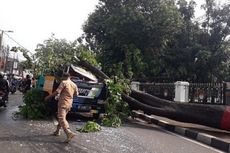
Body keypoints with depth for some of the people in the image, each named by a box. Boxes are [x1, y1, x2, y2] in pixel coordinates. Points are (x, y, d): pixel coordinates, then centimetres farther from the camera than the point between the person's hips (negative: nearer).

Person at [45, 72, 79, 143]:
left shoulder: (64, 82, -9)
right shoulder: (74, 85, 9)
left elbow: (57, 91, -17)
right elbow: (76, 94, 17)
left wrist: (48, 97, -7)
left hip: (63, 103, -8)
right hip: (69, 104, 8)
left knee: (62, 118, -13)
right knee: (61, 117, 22)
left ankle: (69, 133, -28)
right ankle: (57, 131, 32)